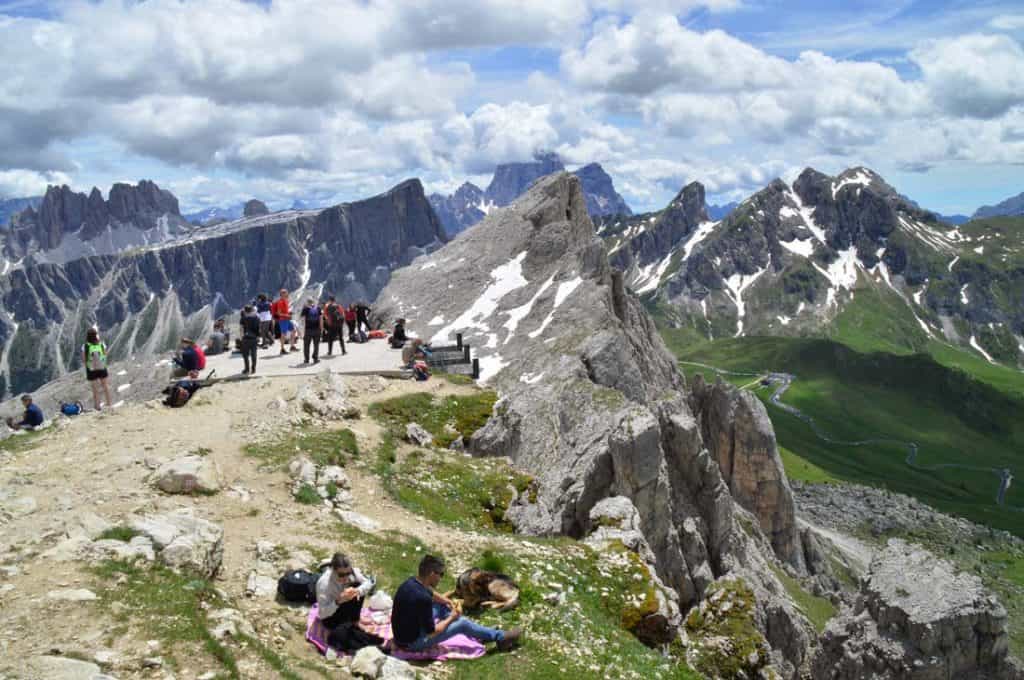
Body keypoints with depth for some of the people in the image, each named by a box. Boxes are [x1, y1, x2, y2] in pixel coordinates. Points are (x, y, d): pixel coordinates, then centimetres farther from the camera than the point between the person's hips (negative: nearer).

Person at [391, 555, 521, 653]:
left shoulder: (412, 581, -4)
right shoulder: (423, 599, -32)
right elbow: (431, 632, -24)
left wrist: (448, 602, 6)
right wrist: (451, 618, -9)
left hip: (403, 633, 8)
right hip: (413, 642, -8)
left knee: (441, 606, 18)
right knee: (462, 623, -2)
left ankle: (481, 634, 29)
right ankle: (500, 637, 16)